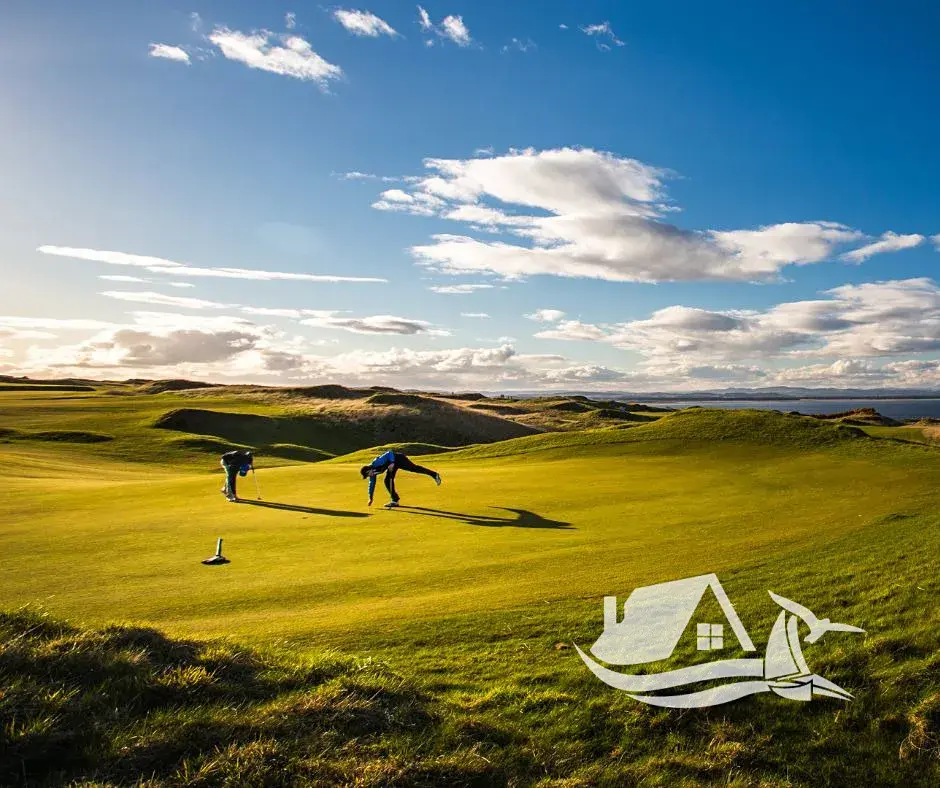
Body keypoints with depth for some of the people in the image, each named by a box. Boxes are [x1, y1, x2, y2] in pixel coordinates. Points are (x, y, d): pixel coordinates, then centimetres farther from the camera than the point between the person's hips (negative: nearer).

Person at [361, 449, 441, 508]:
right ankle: (395, 500, 8)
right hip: (394, 464, 8)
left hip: (398, 458, -8)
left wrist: (392, 463, -40)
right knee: (387, 481, 1)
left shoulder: (376, 463, -32)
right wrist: (370, 498, 12)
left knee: (414, 468, -14)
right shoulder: (373, 472, -5)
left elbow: (389, 454, -31)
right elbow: (372, 484, 9)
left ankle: (434, 475, -9)